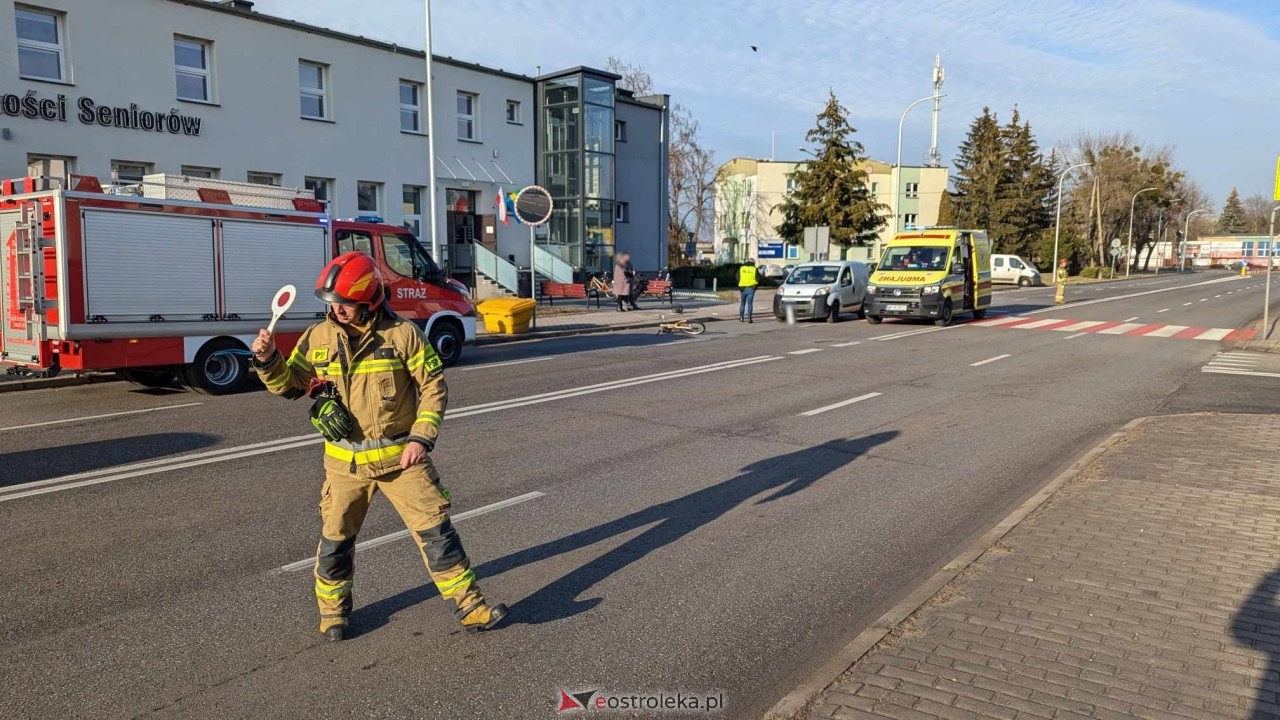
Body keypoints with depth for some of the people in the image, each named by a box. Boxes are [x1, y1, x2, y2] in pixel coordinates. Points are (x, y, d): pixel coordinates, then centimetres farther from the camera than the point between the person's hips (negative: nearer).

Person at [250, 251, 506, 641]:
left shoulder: (402, 334, -9)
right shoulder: (317, 337, 0)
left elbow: (434, 385, -5)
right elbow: (290, 385, 8)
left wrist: (421, 437, -12)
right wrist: (268, 360, -11)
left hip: (401, 457, -2)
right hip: (345, 461, 3)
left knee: (435, 528, -1)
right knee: (335, 537, 12)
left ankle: (468, 604, 9)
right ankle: (331, 609, 36)